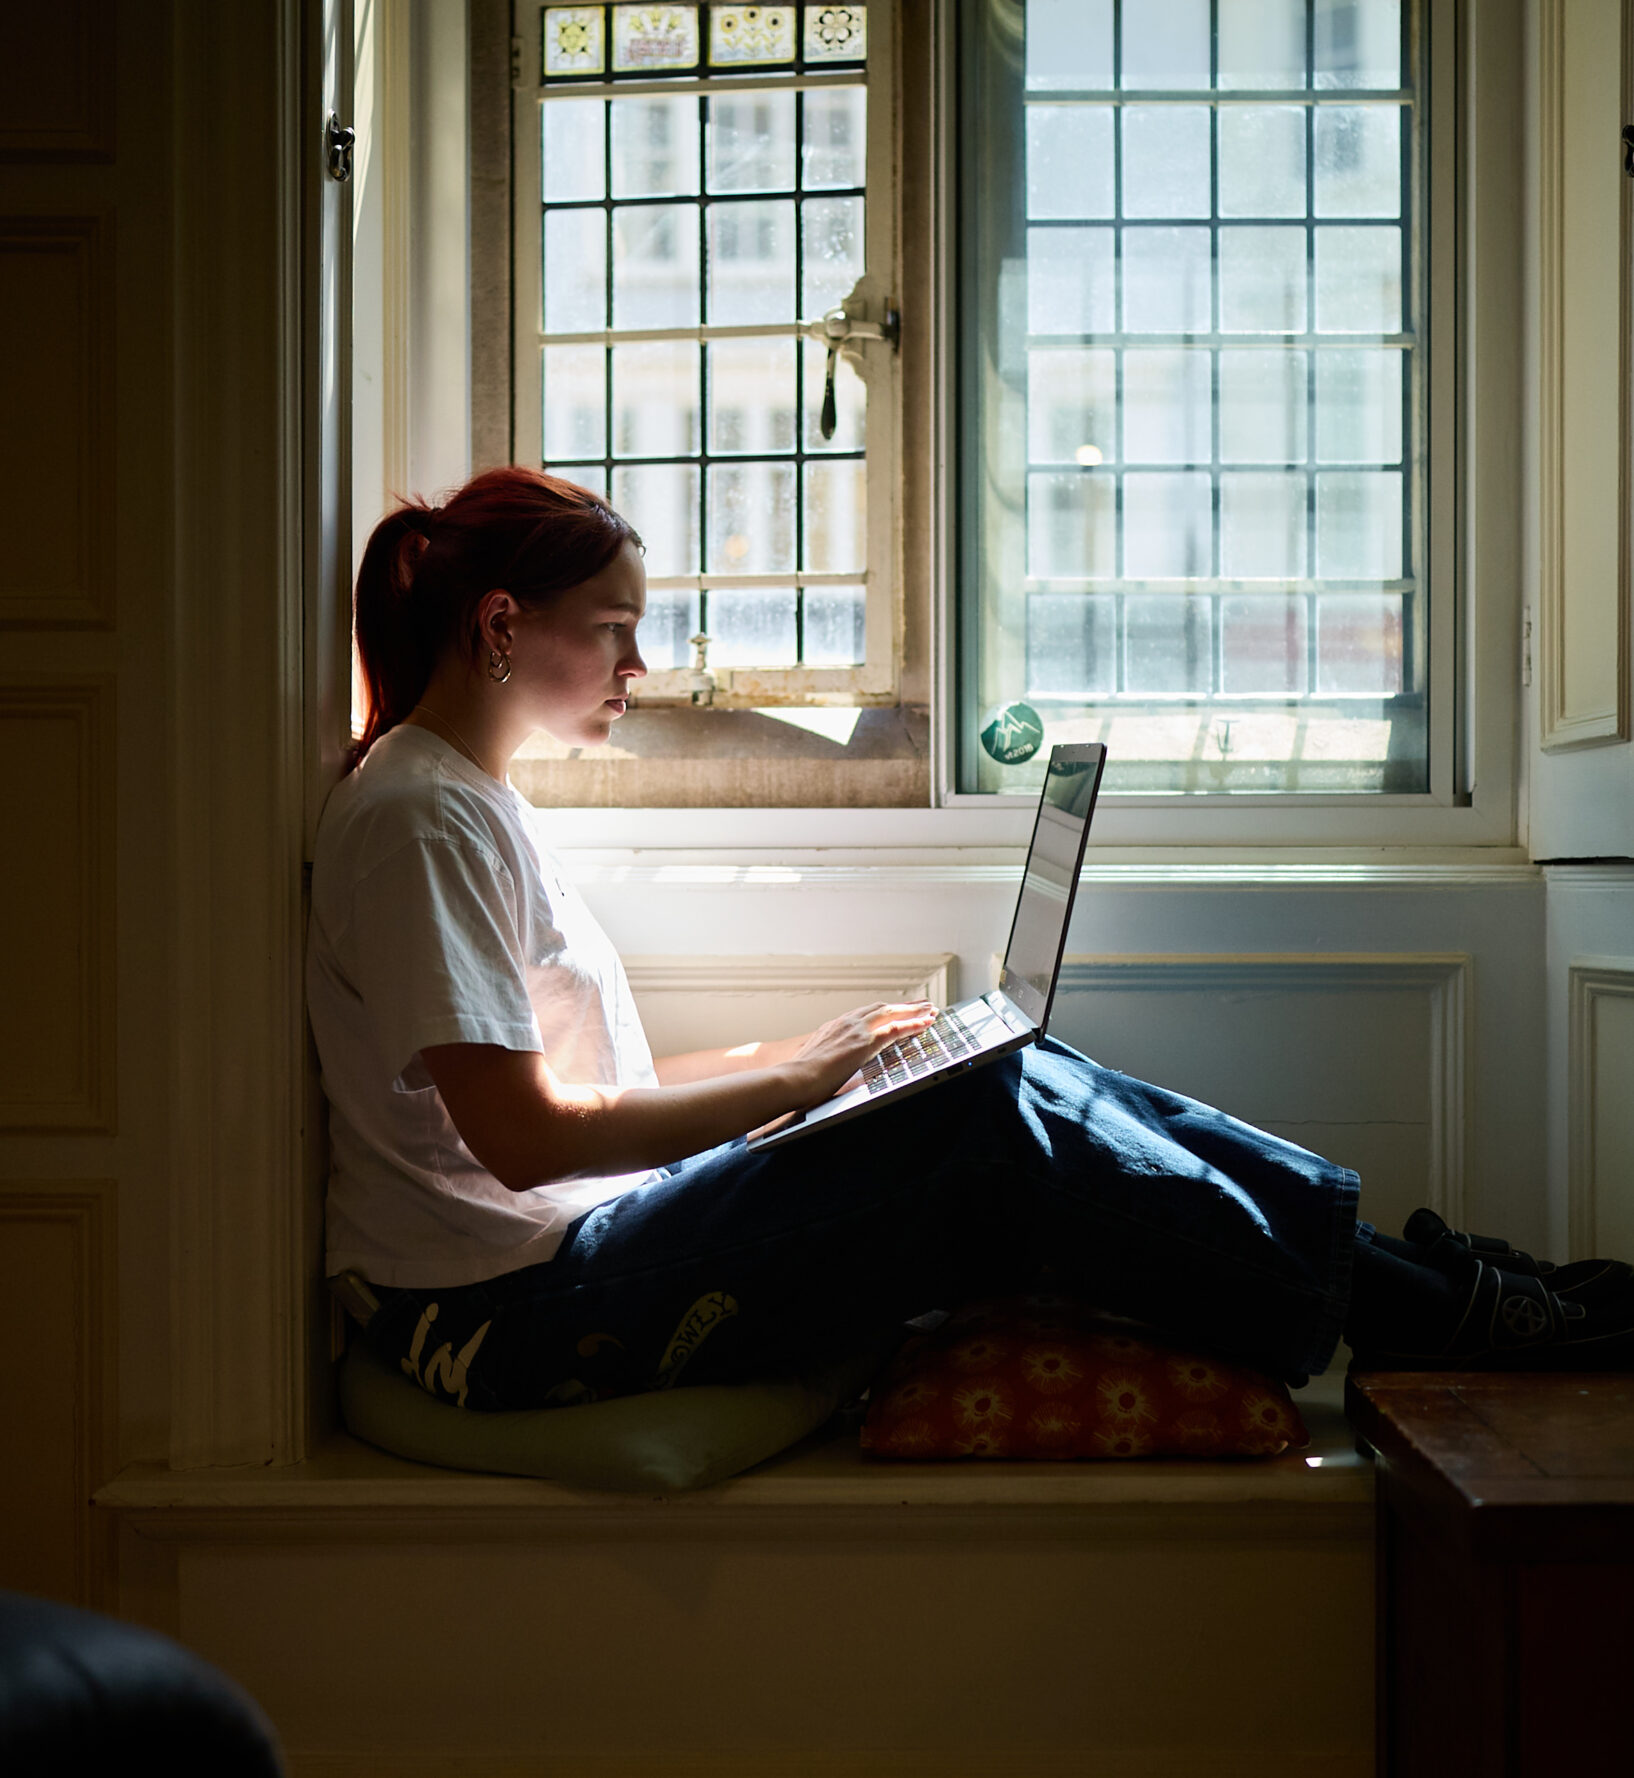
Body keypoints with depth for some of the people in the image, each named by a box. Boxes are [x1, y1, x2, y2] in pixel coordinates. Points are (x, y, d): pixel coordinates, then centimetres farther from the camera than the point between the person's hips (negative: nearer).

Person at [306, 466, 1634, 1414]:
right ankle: (1442, 1316, -8)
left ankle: (1385, 1251, 2)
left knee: (1019, 1082, -2)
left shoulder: (477, 804, 16)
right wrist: (791, 1078, -14)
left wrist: (796, 1054, 7)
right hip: (514, 1314, -9)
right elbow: (525, 1135, -21)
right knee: (996, 1132, -19)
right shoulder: (417, 818, -15)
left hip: (571, 1253, 9)